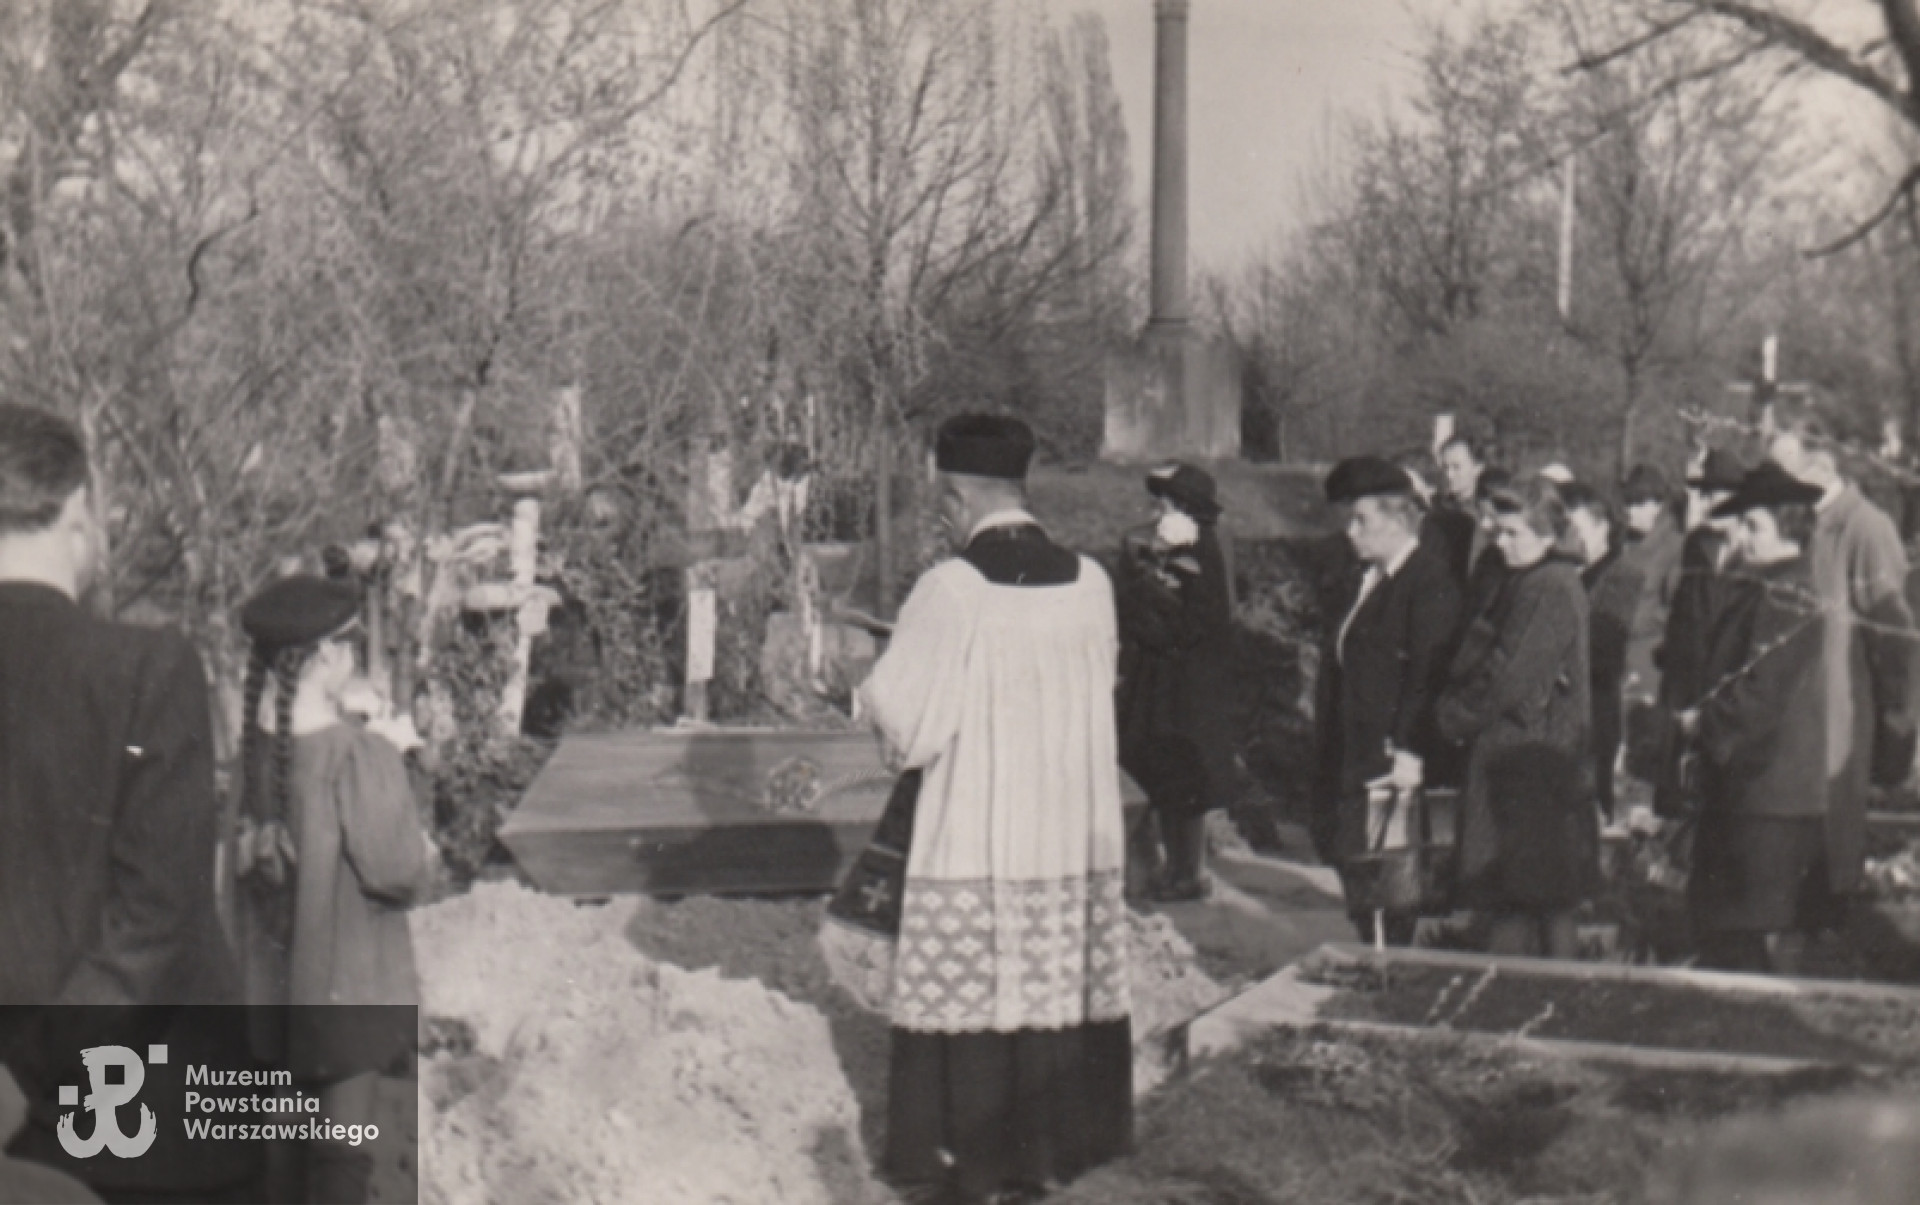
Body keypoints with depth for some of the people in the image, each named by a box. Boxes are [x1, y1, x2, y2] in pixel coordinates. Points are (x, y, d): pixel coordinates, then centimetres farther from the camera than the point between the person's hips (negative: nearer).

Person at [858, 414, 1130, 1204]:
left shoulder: (950, 590, -15)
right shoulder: (1090, 582, 0)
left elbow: (903, 716, -12)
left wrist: (875, 689, 11)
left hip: (973, 838, -5)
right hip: (1077, 836, 5)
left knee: (968, 990, 6)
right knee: (1061, 986, 12)